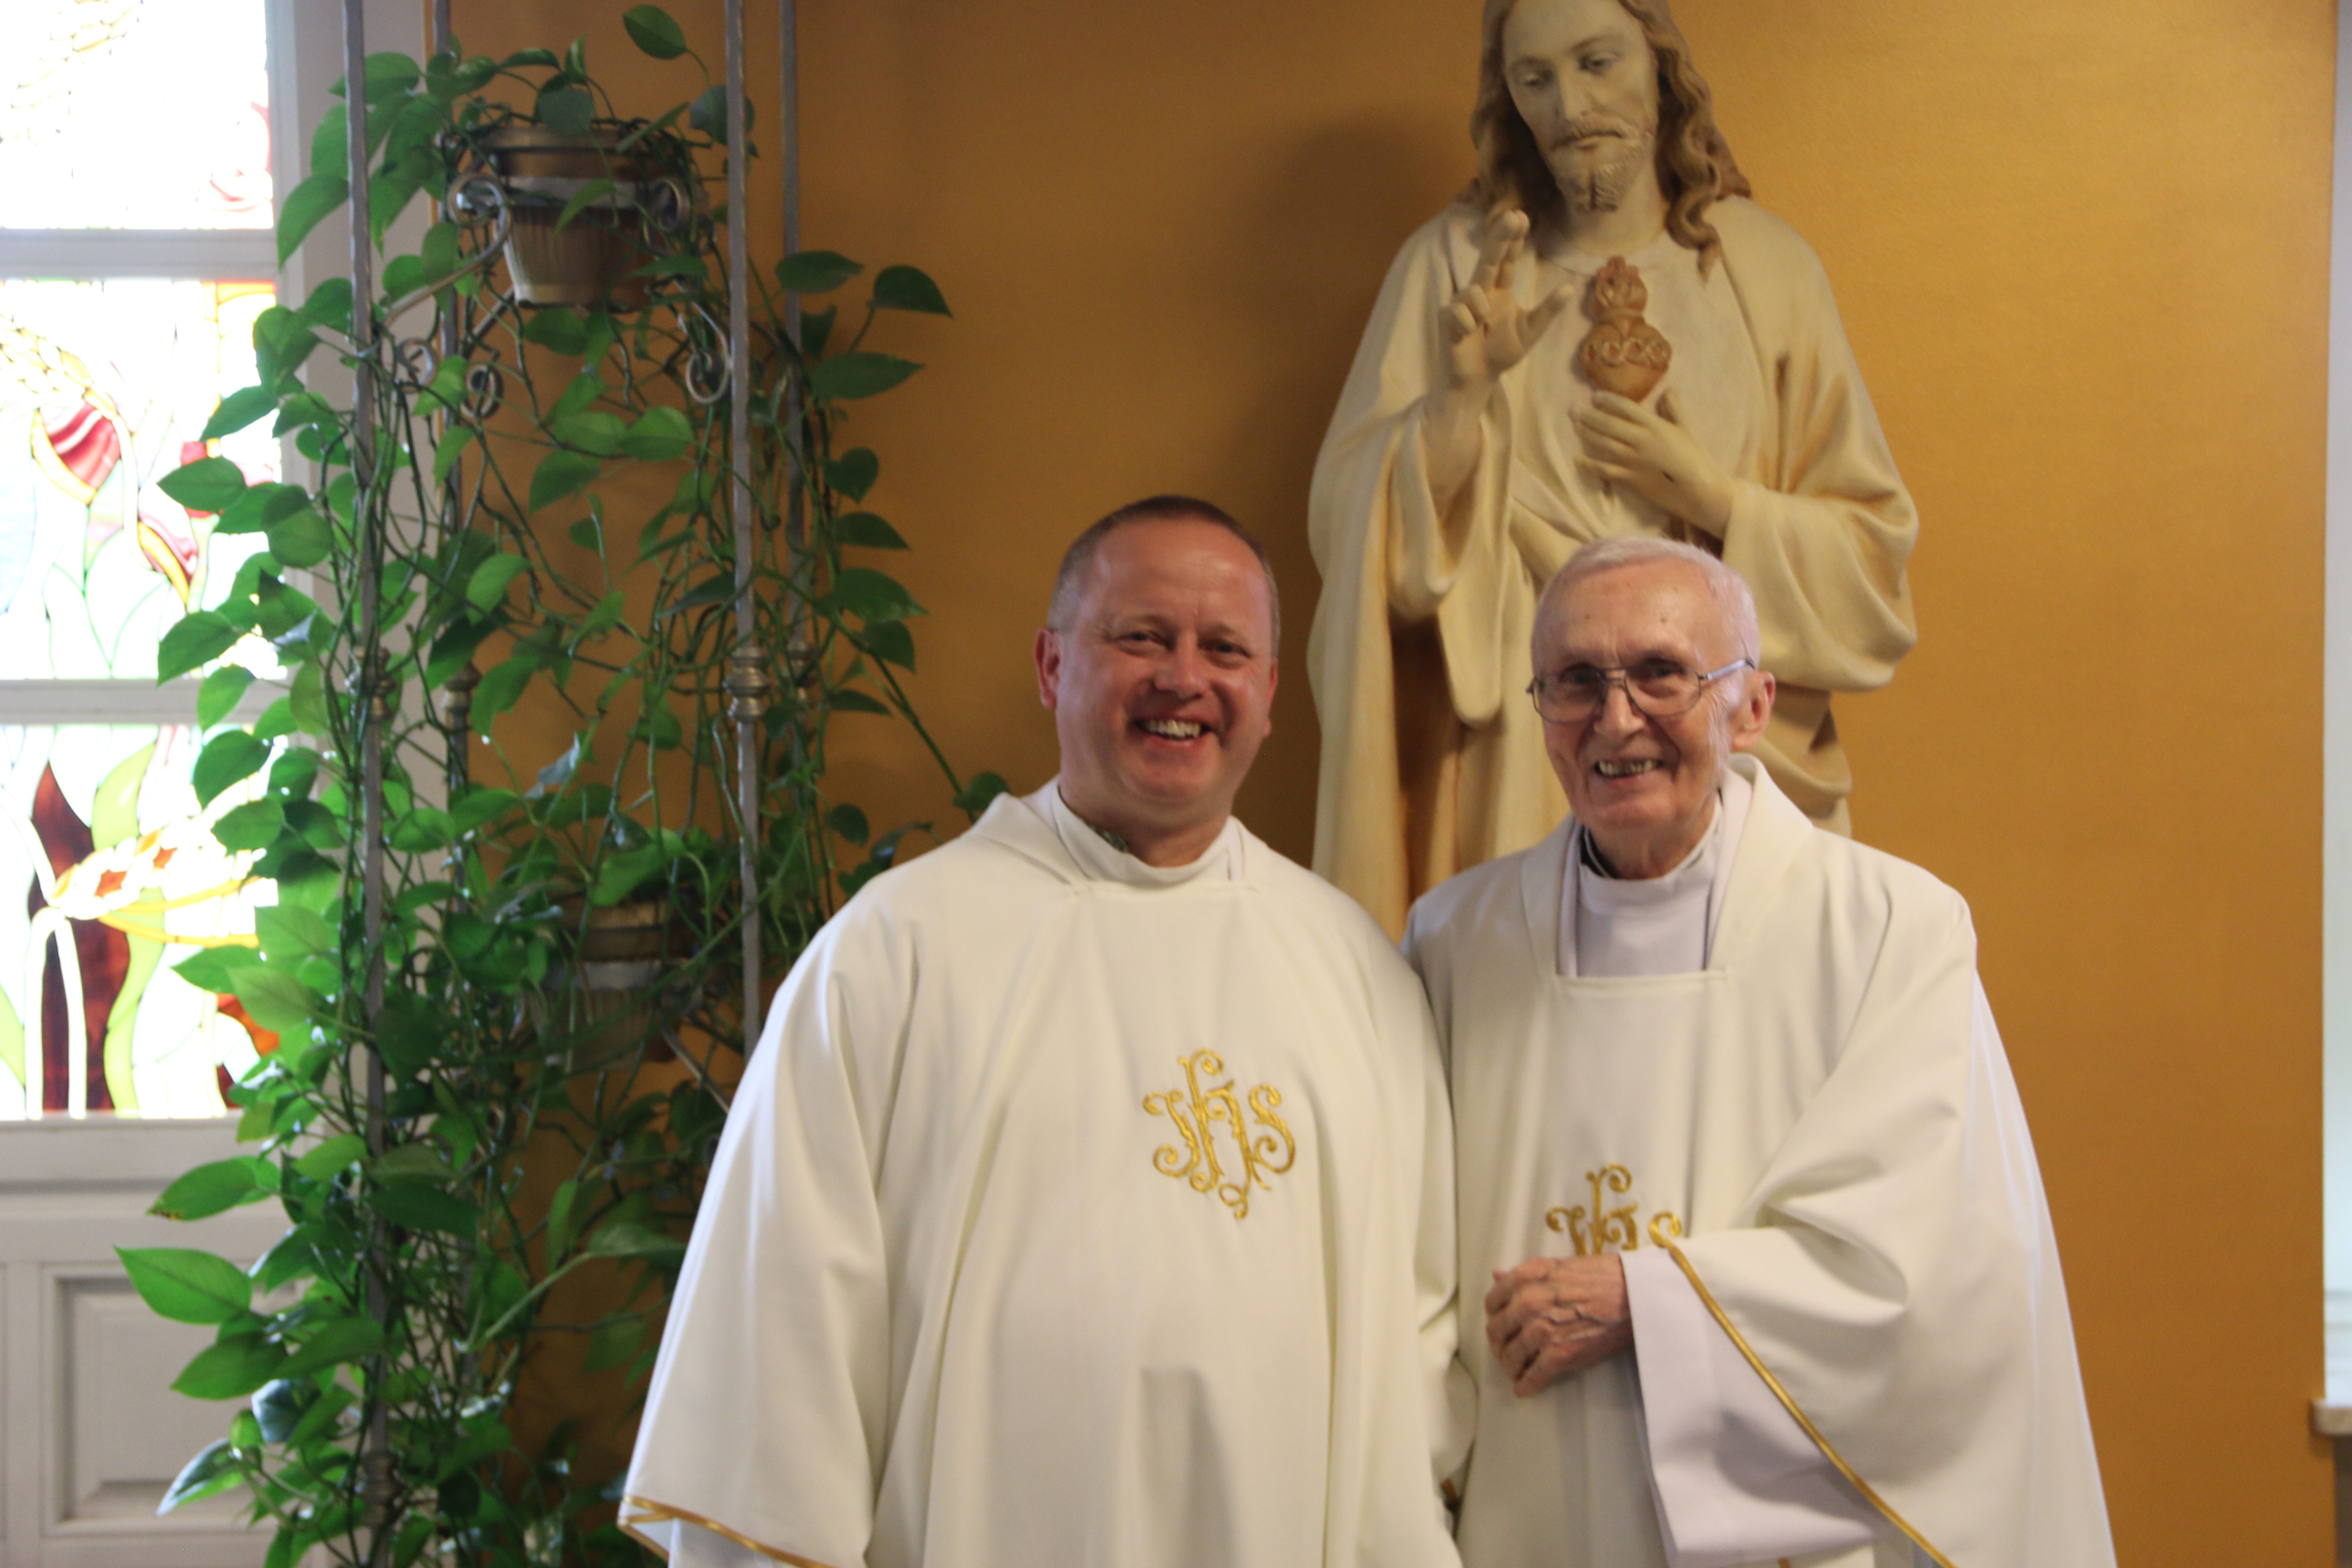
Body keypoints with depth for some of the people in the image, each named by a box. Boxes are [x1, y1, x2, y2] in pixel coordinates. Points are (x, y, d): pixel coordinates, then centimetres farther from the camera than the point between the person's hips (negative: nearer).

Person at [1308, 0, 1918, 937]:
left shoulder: (1763, 268, 4)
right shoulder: (1455, 263, 3)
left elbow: (1871, 548, 5)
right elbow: (1355, 532, -2)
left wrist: (1709, 496, -9)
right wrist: (1460, 393, -16)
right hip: (1515, 747, -1)